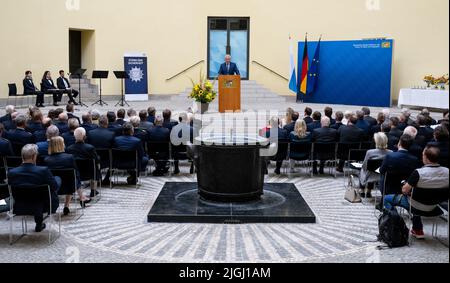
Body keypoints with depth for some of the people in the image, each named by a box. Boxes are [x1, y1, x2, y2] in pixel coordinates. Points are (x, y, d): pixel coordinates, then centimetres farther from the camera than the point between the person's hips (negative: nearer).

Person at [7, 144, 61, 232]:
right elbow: (55, 187, -11)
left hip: (21, 207, 4)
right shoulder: (43, 171, -25)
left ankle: (39, 223, 35)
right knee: (57, 179, 16)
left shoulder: (11, 173, -15)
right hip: (42, 206, -4)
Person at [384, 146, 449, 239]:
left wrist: (407, 184, 1)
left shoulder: (418, 173, -31)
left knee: (387, 199, 15)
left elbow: (404, 190, -21)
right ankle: (418, 231, 40)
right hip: (434, 207, 6)